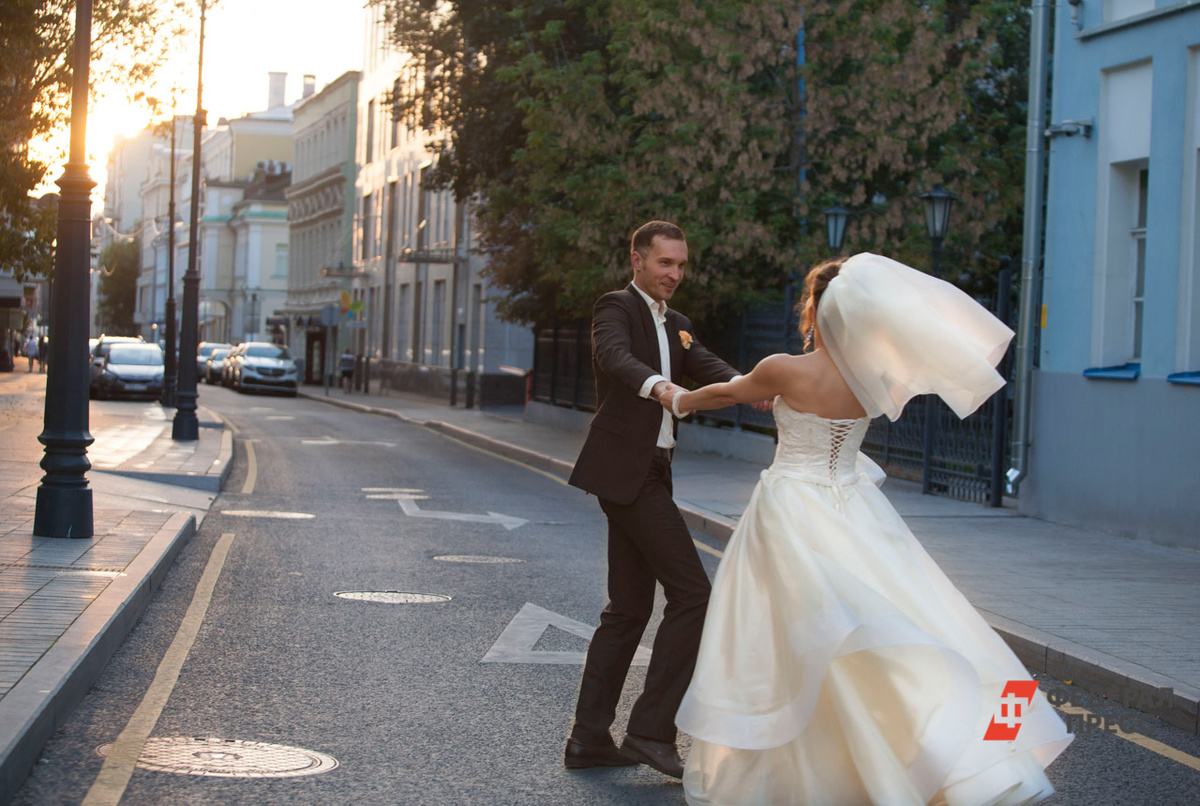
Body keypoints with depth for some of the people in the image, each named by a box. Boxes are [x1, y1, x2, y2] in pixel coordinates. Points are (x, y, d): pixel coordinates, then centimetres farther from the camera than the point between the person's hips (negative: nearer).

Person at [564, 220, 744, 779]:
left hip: (645, 473, 9)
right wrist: (658, 386, -48)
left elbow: (706, 366, 2)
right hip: (627, 469, -9)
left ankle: (588, 737, 15)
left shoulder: (674, 325, 20)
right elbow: (616, 357, -27)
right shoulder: (616, 308, -5)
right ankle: (651, 729, -10)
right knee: (690, 592, -12)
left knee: (629, 608, 11)